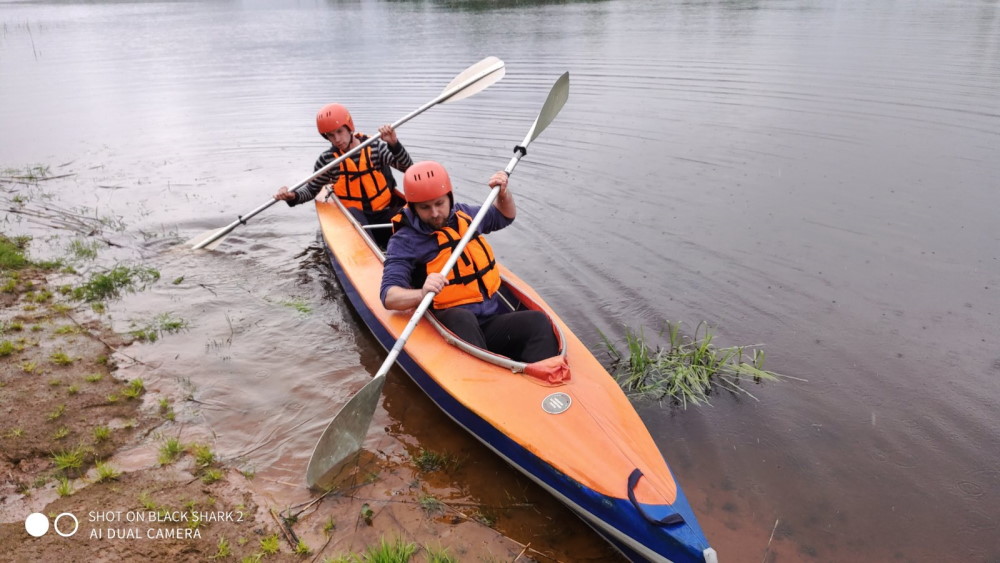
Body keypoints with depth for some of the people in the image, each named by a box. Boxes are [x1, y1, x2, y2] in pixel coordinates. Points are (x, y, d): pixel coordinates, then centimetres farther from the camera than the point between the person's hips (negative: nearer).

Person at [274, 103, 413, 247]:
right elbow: (311, 189, 11)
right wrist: (293, 196, -10)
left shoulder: (376, 147, -1)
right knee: (352, 212, -36)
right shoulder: (327, 160, -1)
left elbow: (408, 167, -11)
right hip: (353, 218, -1)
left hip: (385, 214, 2)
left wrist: (394, 144, -28)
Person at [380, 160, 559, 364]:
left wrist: (503, 193, 14)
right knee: (460, 317, -40)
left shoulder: (462, 214, 15)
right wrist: (422, 294, -36)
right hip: (454, 325, -5)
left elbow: (504, 216, 35)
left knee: (538, 321, -24)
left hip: (494, 320, 5)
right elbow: (389, 297, -15)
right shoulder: (405, 241, -4)